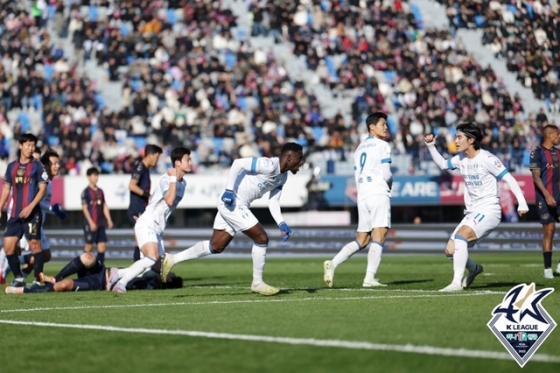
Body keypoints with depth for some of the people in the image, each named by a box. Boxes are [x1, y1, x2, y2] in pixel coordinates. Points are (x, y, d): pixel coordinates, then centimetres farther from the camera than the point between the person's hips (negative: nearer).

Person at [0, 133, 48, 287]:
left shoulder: (37, 166, -1)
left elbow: (42, 189, -7)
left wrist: (30, 207, -17)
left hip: (32, 214, -5)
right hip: (15, 214, 5)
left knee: (35, 245, -7)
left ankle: (37, 280, -1)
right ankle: (18, 278, 13)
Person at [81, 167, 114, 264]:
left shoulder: (100, 191, 15)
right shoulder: (86, 192, -4)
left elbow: (105, 207, 17)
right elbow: (84, 208, -9)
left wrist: (109, 220, 8)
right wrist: (91, 222, -15)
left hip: (100, 223, 6)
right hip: (90, 224, -6)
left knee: (102, 245, 1)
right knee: (89, 245, -3)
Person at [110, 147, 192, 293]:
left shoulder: (183, 183, 12)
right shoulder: (166, 179, -15)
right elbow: (169, 200, -32)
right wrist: (173, 178, -25)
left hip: (157, 229, 9)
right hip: (146, 225, -9)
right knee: (152, 257, -30)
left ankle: (118, 275, 14)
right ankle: (121, 283, -24)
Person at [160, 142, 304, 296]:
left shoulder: (282, 177, 10)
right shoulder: (269, 166, -20)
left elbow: (273, 202, 14)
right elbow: (238, 163, -24)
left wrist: (281, 224, 1)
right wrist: (229, 190, -26)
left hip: (239, 206, 10)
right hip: (232, 203, -10)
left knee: (215, 247, 13)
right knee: (261, 238, -6)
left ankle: (172, 260, 18)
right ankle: (257, 283, 7)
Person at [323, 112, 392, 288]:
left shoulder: (359, 148, 22)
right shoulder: (383, 145, 0)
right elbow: (386, 174, -8)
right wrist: (390, 182, 13)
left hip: (362, 195, 7)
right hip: (378, 193, -7)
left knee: (362, 240, 12)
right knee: (379, 236, -10)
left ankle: (332, 264, -3)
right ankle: (369, 278, -19)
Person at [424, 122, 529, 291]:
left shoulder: (487, 159, -13)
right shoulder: (461, 159, 9)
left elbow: (509, 179, -14)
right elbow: (442, 164, 25)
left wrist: (522, 203, -22)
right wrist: (431, 146, 11)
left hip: (489, 211, -8)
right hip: (471, 213, 8)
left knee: (460, 236, -30)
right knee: (450, 250, 4)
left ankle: (457, 282, -31)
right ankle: (474, 269, 34)